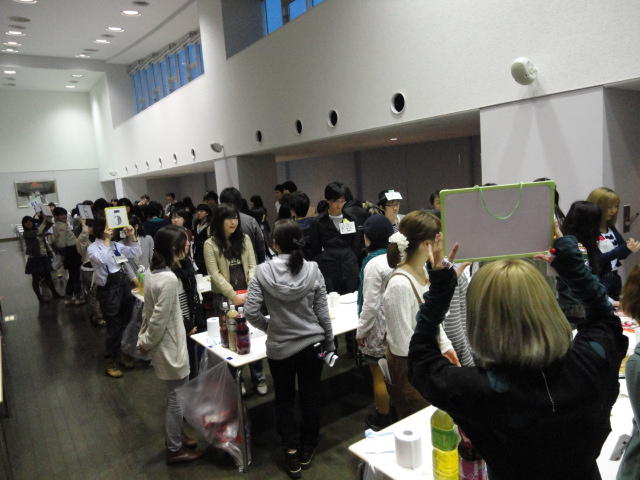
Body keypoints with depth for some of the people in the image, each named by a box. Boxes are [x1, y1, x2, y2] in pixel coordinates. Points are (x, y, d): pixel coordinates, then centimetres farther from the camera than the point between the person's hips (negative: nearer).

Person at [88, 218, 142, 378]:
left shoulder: (117, 245, 7)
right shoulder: (92, 248, -7)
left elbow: (136, 253, 9)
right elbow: (102, 260, -27)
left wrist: (132, 237, -2)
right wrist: (106, 240, -21)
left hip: (124, 284, 6)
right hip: (108, 288, -6)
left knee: (125, 324, 15)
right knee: (114, 327, 1)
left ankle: (119, 354, 35)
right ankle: (110, 362, 18)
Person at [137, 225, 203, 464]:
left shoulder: (153, 273, 1)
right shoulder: (169, 279, -27)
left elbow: (149, 312, 8)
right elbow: (159, 319, -23)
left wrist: (144, 338, 12)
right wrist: (146, 343, -8)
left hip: (165, 345, 9)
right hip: (170, 347, -9)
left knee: (175, 397, 24)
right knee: (177, 399, 9)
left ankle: (176, 436, 42)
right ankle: (174, 450, 27)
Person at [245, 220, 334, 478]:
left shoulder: (263, 271, -13)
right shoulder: (313, 269, -11)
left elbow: (251, 312, -15)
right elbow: (322, 312, -6)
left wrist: (268, 326, 5)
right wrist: (329, 343, 8)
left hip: (279, 348, -1)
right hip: (312, 344, 1)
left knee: (284, 399, 21)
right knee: (310, 398, 19)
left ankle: (292, 453, 21)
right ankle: (307, 452, 35)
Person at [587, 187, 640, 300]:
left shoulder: (611, 228, 7)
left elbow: (621, 255, 11)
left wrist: (630, 247, -10)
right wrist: (624, 248, -26)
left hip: (614, 278, 8)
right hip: (598, 281, -8)